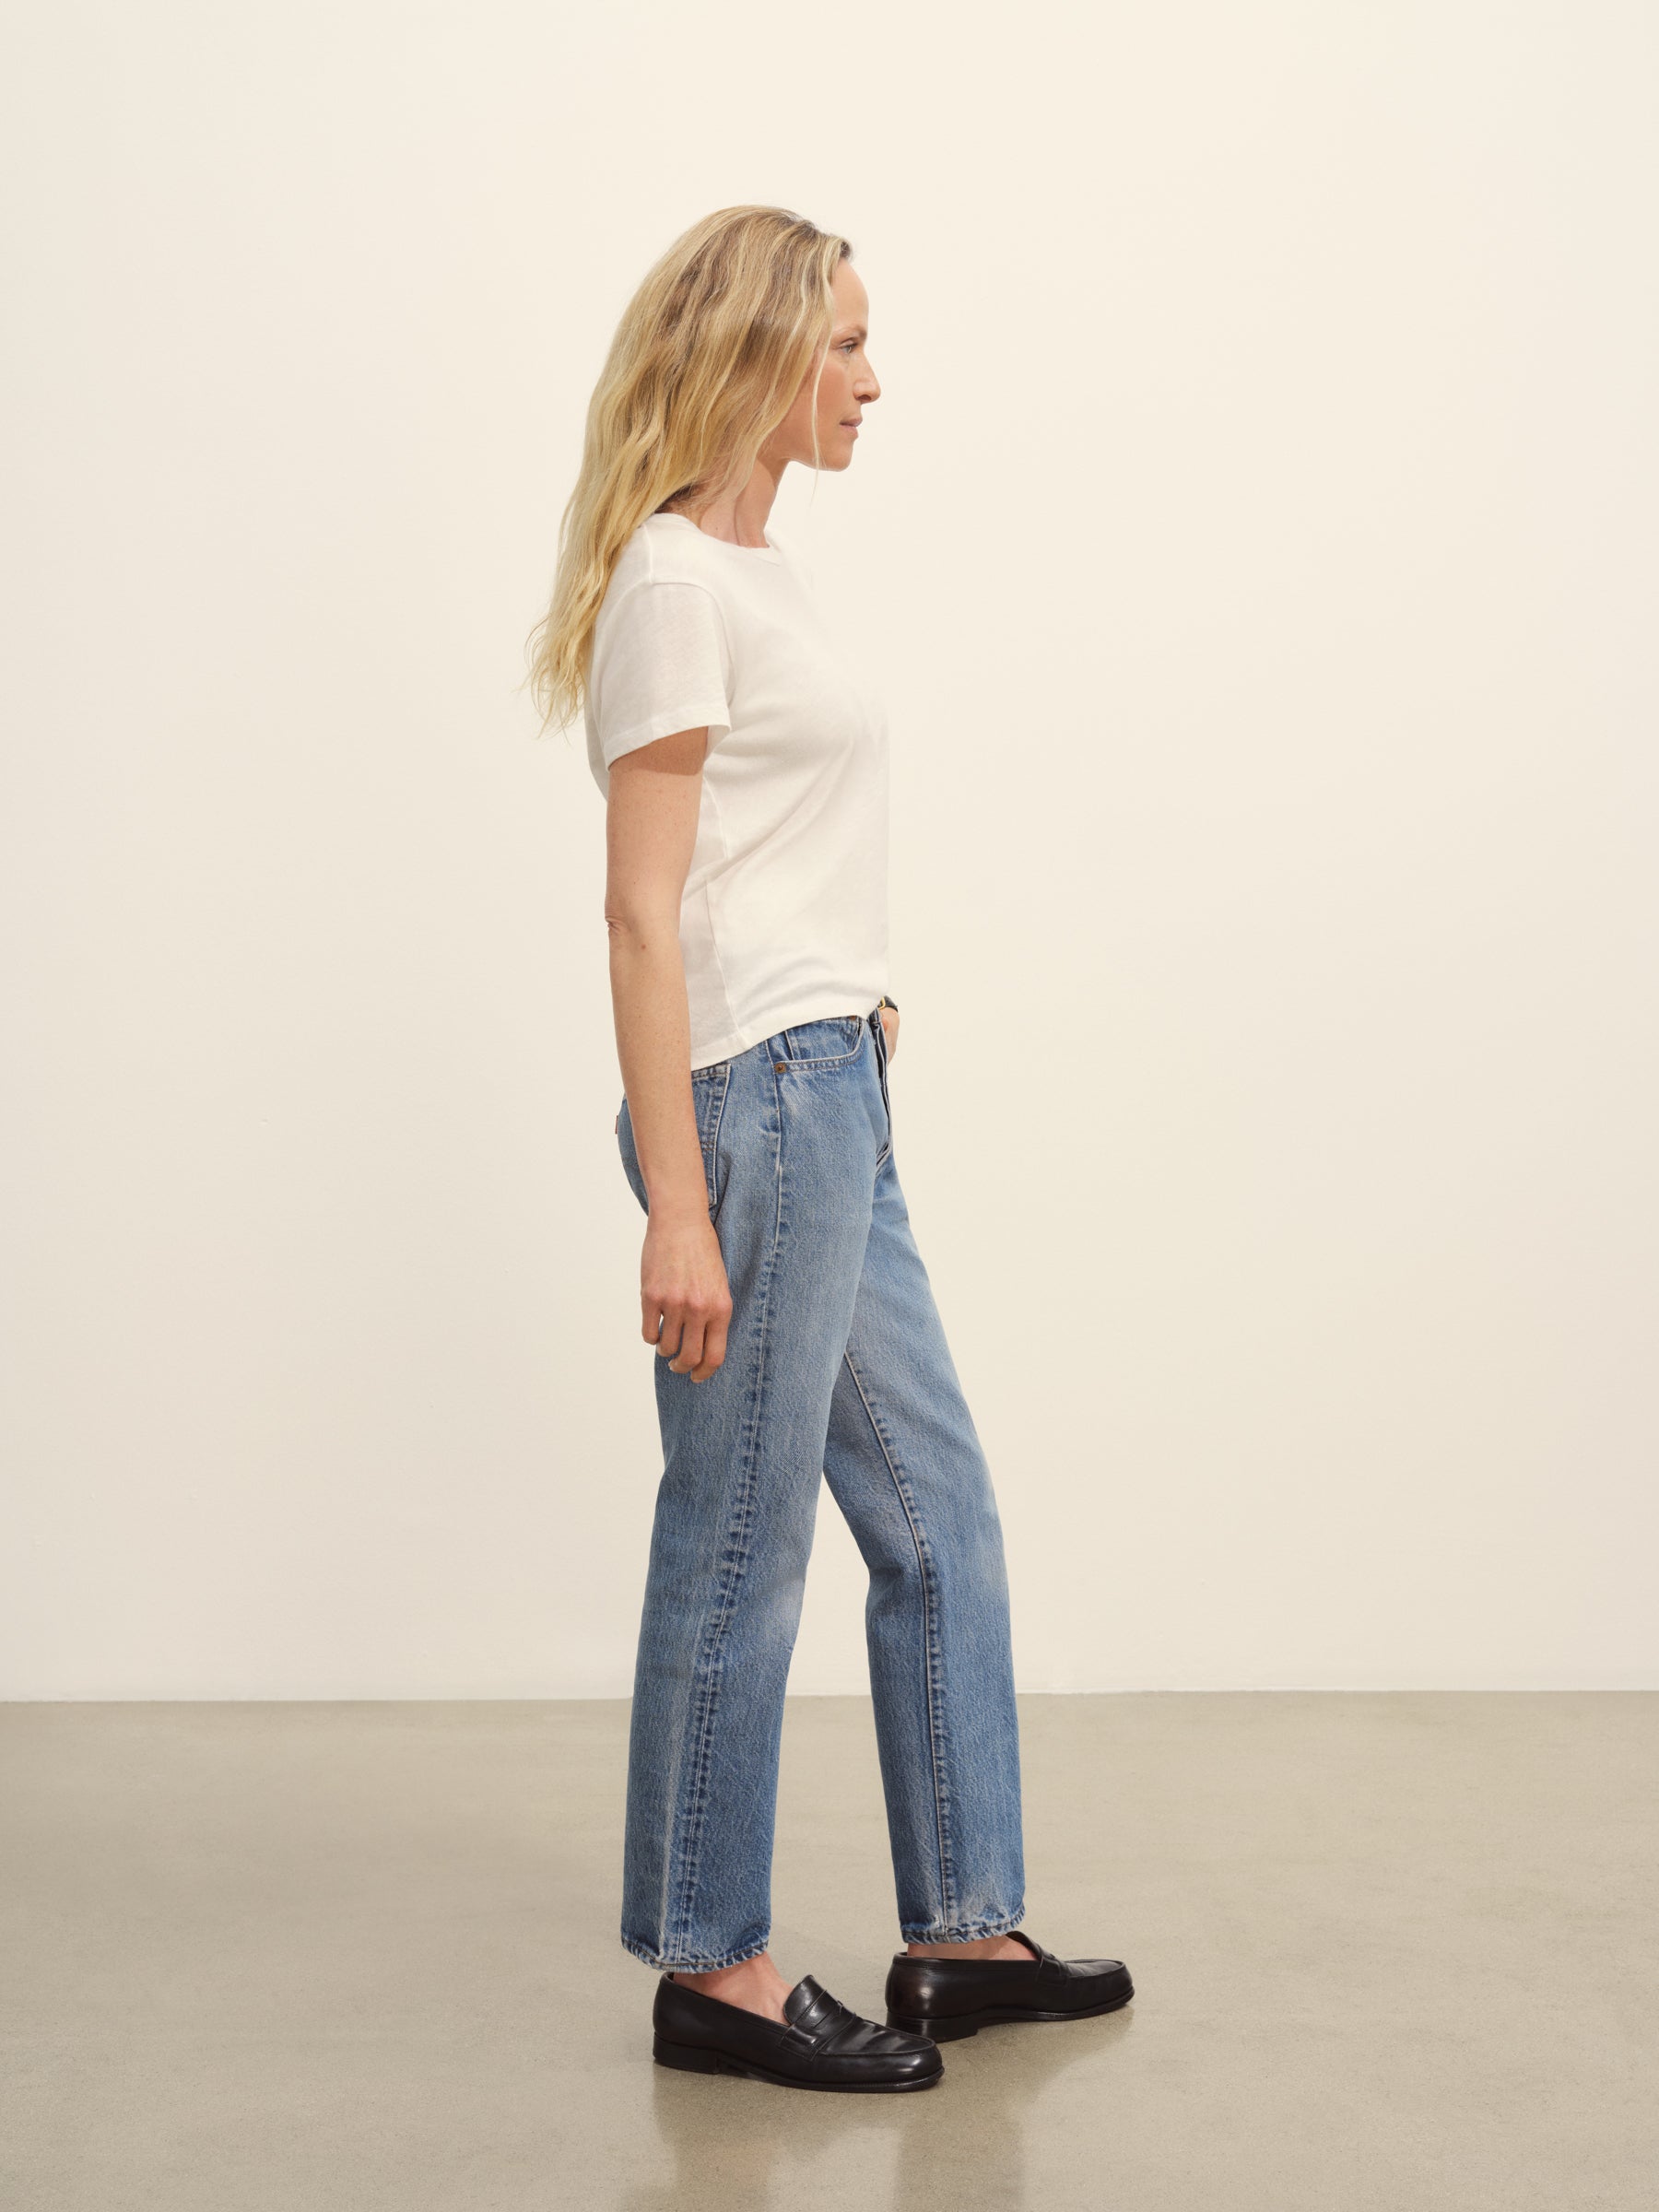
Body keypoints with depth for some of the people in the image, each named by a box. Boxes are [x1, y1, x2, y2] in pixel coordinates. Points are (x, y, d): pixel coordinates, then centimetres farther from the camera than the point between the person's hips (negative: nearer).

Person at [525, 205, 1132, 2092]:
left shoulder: (761, 565, 17)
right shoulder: (673, 578, -12)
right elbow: (642, 913, -17)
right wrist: (678, 1209, -20)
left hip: (837, 1098, 10)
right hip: (755, 1100, -10)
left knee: (939, 1517, 14)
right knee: (740, 1554, 2)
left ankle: (963, 1934, 26)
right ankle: (711, 1971, 18)